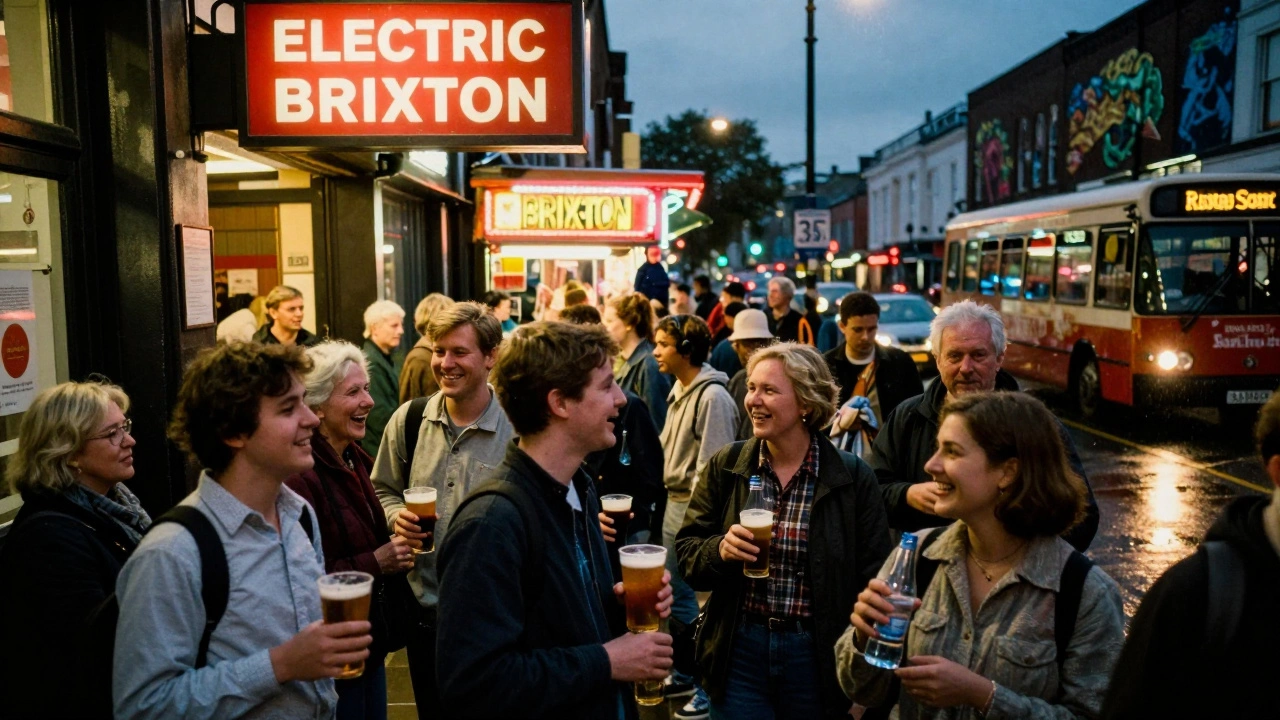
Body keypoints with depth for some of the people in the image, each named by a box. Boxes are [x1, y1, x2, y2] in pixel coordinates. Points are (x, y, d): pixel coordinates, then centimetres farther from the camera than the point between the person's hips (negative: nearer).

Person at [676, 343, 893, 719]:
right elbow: (686, 551, 2)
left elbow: (872, 579, -2)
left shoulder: (853, 477, -6)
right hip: (739, 649, 1)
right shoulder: (726, 466, -2)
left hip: (818, 655, -1)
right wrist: (720, 549, -20)